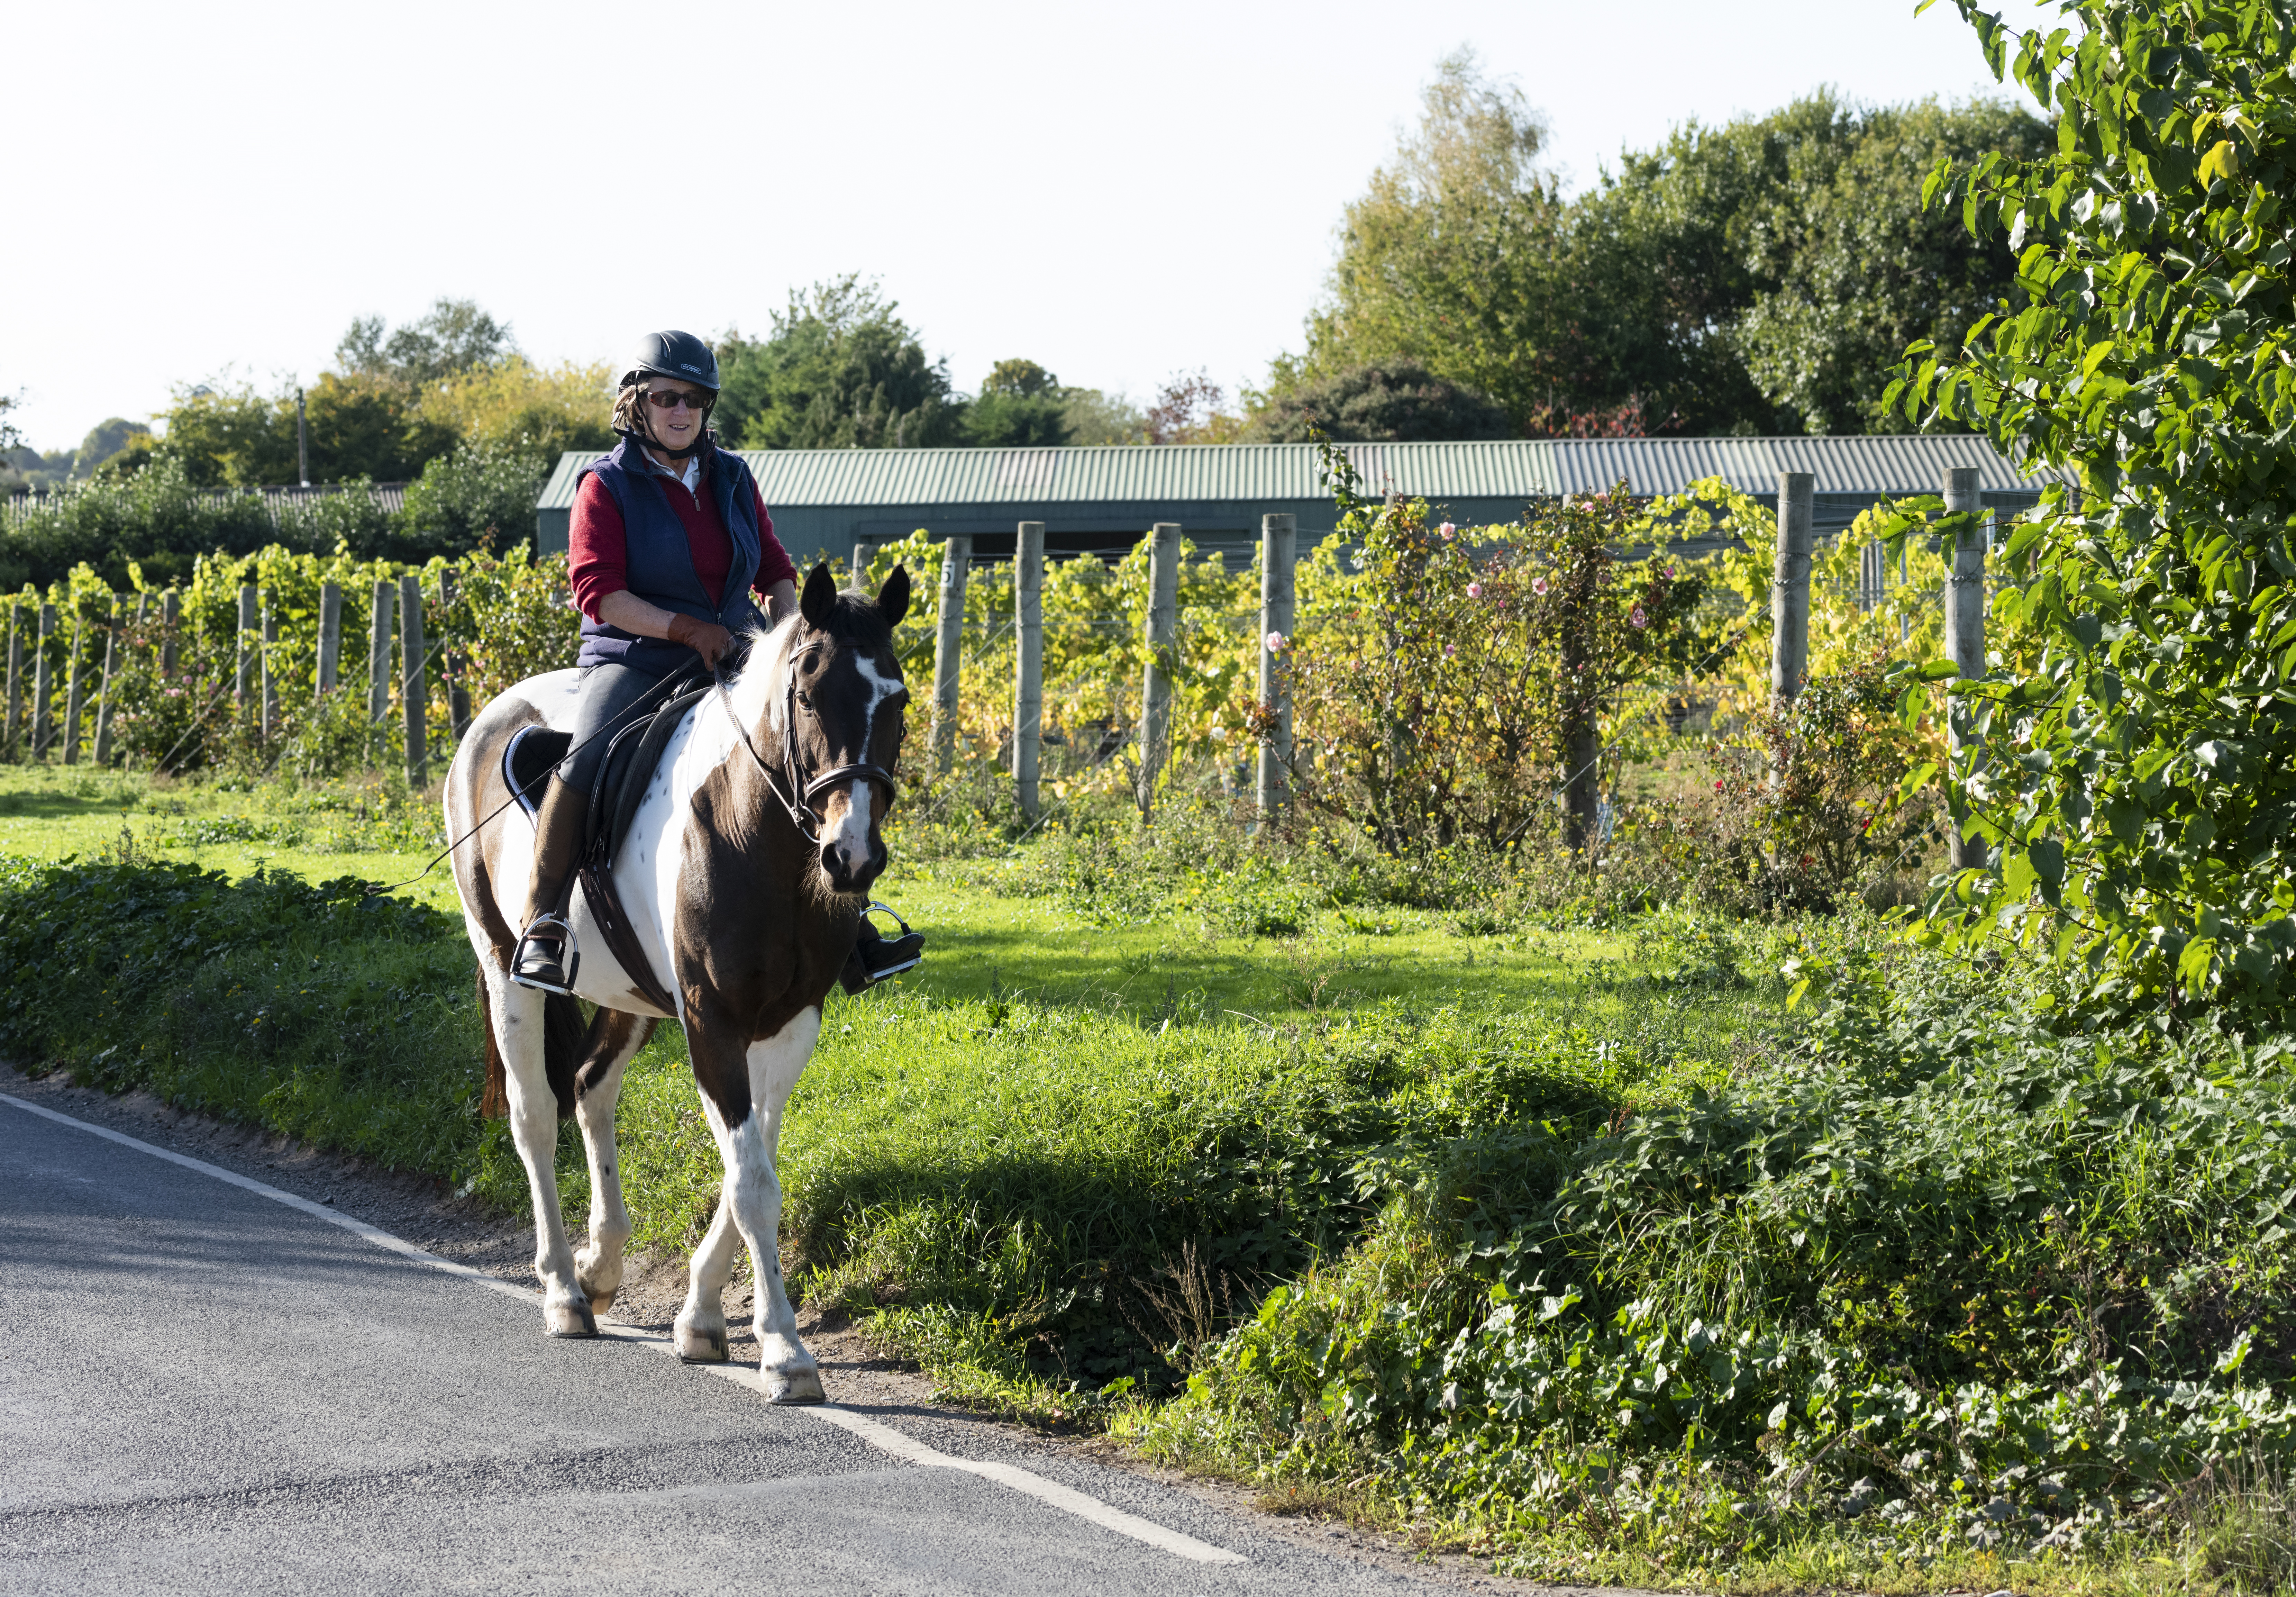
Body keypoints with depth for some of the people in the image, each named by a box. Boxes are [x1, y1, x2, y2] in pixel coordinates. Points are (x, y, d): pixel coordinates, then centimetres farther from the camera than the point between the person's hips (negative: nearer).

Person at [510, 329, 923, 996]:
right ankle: (541, 923, -27)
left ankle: (847, 928, 2)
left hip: (730, 661, 5)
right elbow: (598, 591, -12)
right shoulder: (608, 486, -3)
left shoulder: (734, 480, 12)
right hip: (634, 661, -5)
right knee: (588, 759, -33)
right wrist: (688, 628, -22)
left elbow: (775, 572, 19)